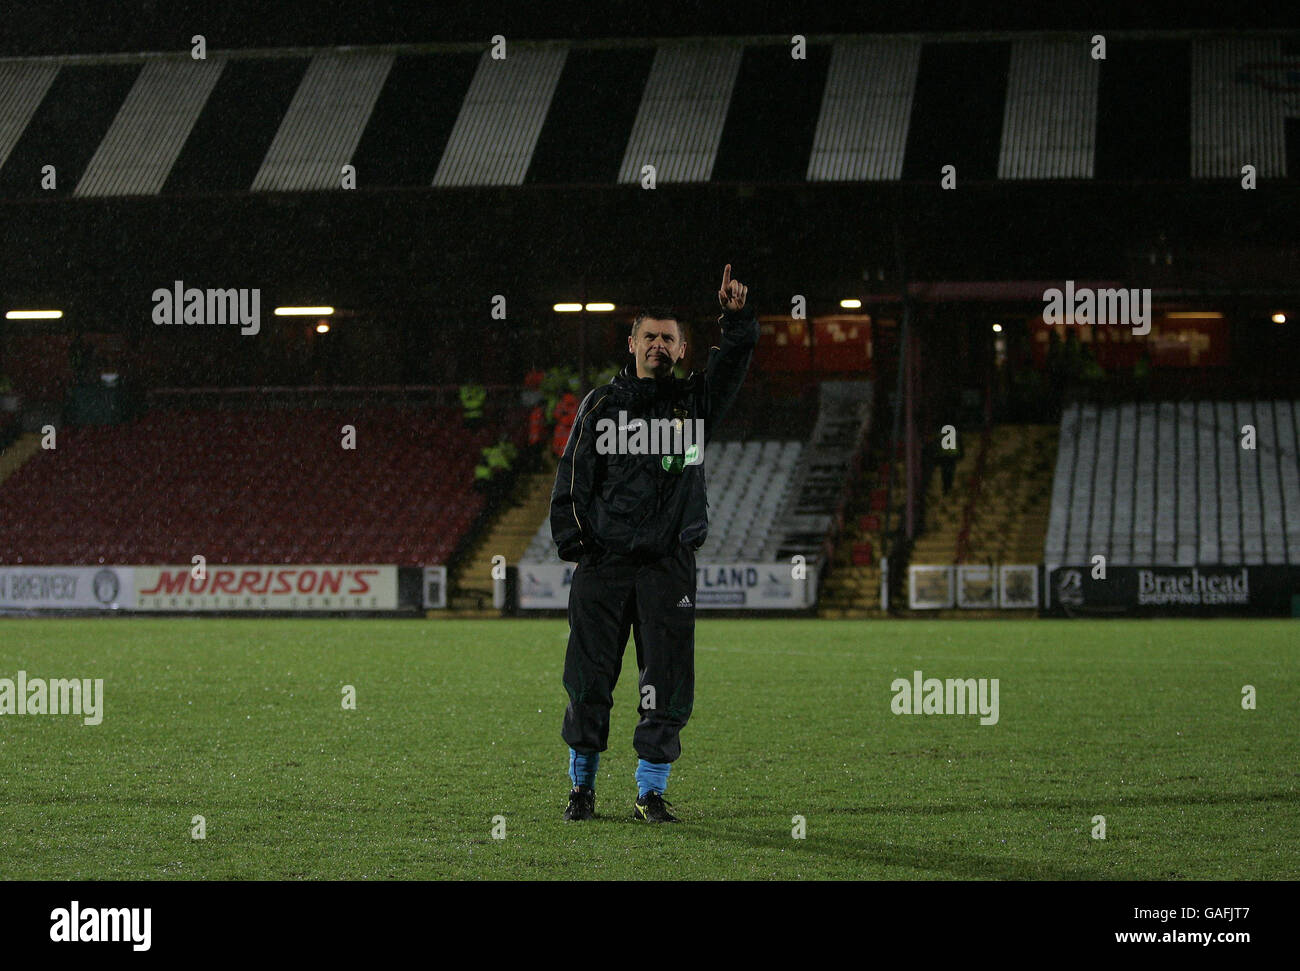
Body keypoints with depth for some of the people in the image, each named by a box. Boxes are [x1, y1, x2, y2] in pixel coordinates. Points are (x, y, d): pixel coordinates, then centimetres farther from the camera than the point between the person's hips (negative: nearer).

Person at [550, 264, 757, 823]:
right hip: (604, 561, -1)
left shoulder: (694, 400, 11)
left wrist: (737, 318, -23)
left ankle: (651, 792, 5)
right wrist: (572, 542, -2)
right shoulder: (601, 405, 8)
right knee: (589, 677, 1)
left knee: (667, 682, -4)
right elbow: (572, 479, 7)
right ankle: (582, 785, 15)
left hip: (669, 563, 1)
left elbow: (732, 363, -5)